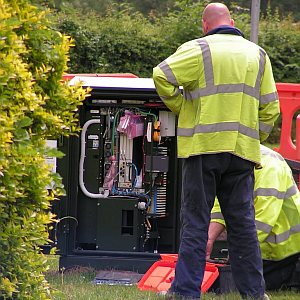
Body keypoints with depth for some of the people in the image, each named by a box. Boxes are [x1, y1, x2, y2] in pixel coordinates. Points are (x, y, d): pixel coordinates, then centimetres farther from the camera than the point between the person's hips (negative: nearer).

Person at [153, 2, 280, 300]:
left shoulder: (198, 50, -2)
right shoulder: (257, 55, 12)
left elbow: (161, 75, -12)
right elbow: (270, 108, 11)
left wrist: (180, 107, 2)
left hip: (203, 145, -3)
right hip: (242, 151, 3)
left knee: (195, 222, 0)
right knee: (243, 223, 9)